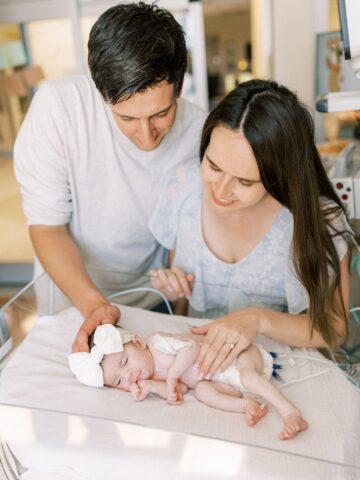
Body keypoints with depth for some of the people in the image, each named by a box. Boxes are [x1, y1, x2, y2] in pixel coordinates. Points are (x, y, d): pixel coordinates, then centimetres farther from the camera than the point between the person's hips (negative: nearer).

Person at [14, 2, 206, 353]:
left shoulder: (199, 131, -17)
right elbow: (45, 225, -18)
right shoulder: (57, 104, -24)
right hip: (71, 297, -1)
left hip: (152, 300, 2)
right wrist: (93, 304, -29)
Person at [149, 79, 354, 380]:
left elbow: (334, 330, -10)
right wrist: (174, 289, -14)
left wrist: (259, 319, -25)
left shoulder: (318, 220, -16)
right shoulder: (183, 189, -7)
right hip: (196, 353, 2)